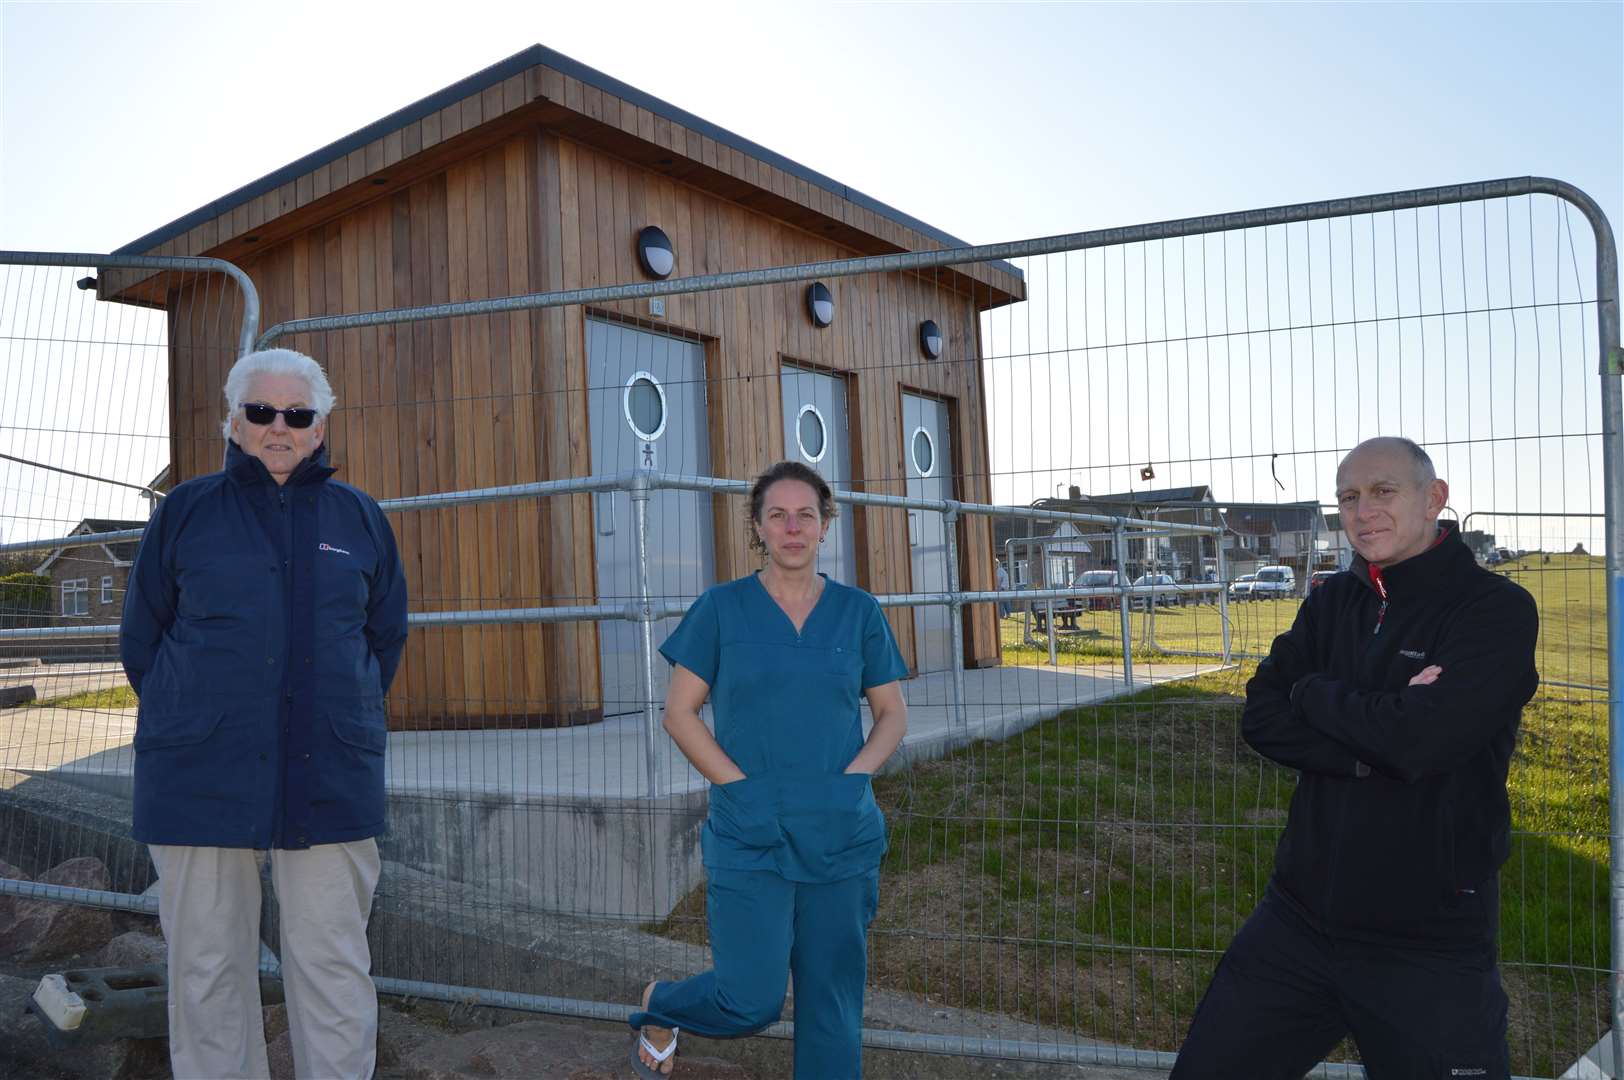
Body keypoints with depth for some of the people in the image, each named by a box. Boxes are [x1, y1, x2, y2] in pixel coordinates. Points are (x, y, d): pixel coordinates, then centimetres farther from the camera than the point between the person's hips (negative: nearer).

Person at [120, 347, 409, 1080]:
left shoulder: (359, 518, 10)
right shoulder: (185, 512, 6)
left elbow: (385, 636, 18)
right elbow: (141, 639, 11)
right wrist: (190, 726, 9)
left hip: (329, 782, 1)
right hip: (201, 783, 0)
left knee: (334, 969, 3)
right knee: (208, 971, 6)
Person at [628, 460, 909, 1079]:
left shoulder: (857, 612, 6)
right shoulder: (722, 608, 0)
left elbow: (892, 713, 10)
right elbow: (679, 713, 0)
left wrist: (852, 776, -7)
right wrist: (739, 785, -10)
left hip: (842, 833, 3)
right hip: (750, 833, -2)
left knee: (833, 993, 7)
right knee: (751, 1000, -5)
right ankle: (658, 1007, 26)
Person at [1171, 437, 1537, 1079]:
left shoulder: (1497, 610, -10)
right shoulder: (1332, 603, 7)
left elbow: (1420, 740, -24)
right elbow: (1260, 719, -3)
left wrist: (1313, 692, -7)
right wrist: (1377, 741, -18)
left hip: (1428, 942, -5)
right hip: (1297, 919, 5)